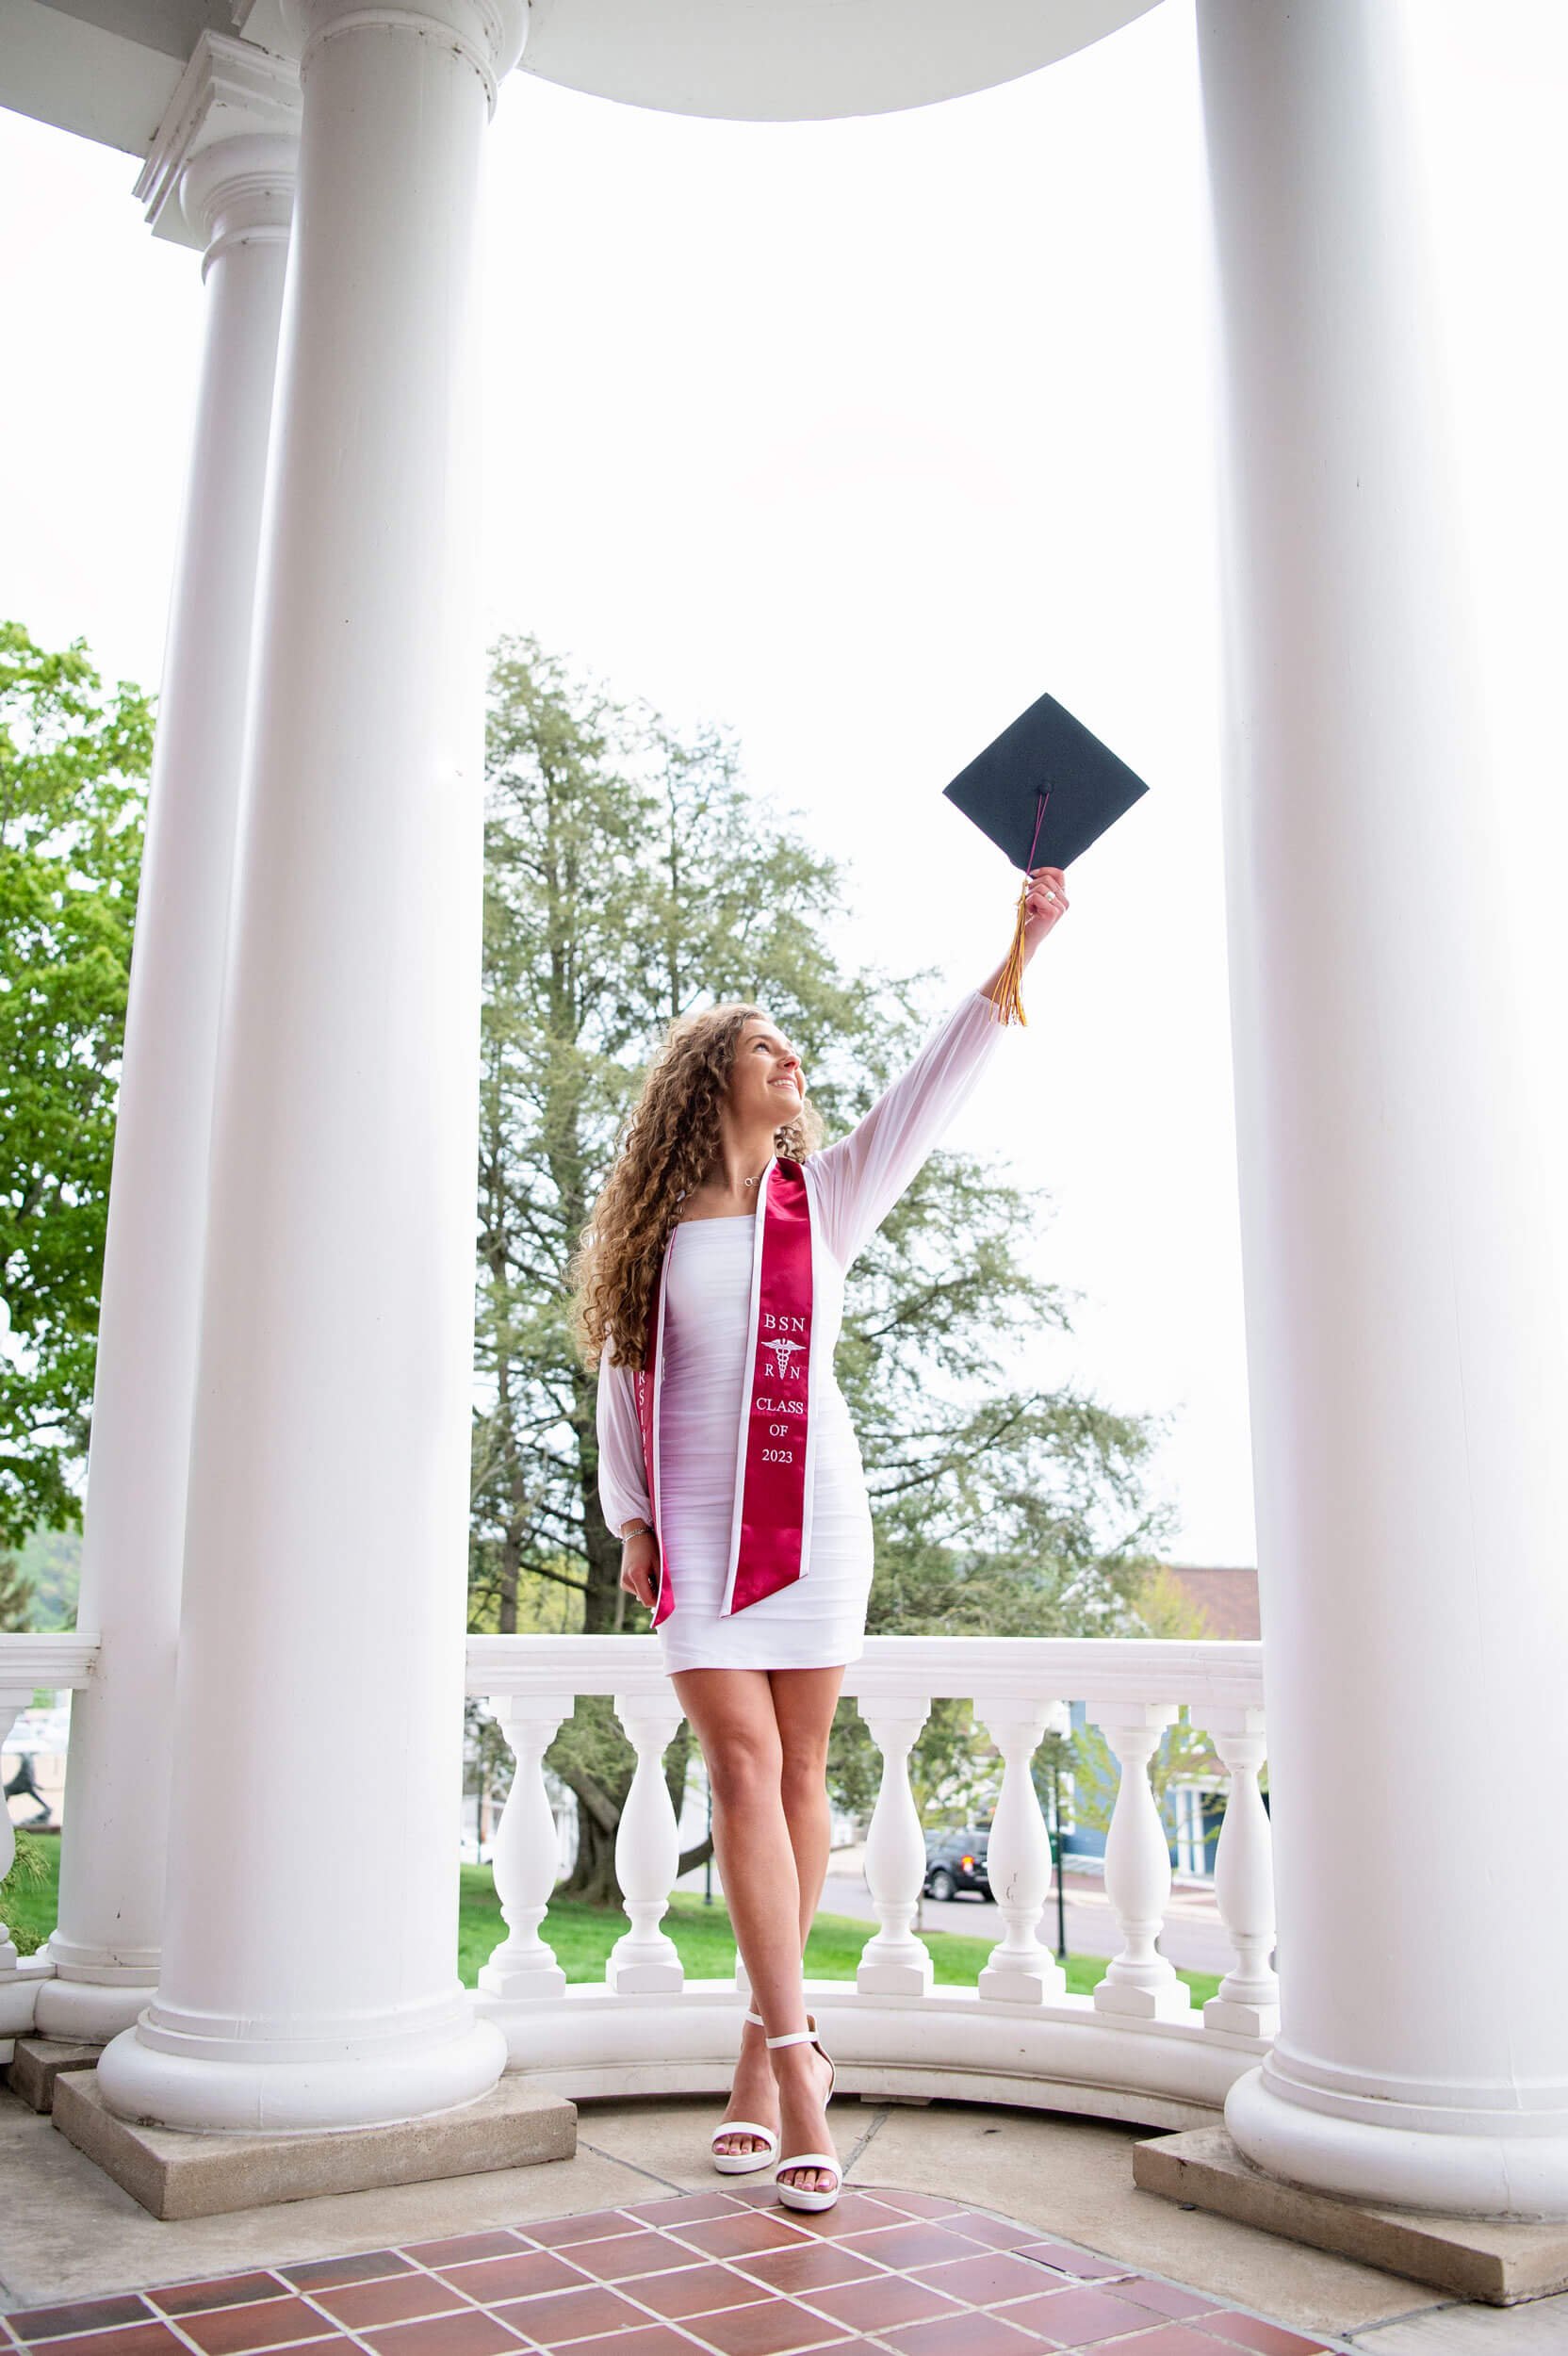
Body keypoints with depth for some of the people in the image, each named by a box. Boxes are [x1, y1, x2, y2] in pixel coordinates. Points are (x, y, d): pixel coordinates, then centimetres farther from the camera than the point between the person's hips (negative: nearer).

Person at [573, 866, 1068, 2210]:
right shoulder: (656, 1222, 6)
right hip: (698, 1520, -1)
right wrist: (632, 1519, 2)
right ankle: (795, 2056, -6)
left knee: (799, 1771, 4)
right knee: (743, 1761, -9)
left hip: (812, 1509, 1)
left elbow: (932, 1093, 1)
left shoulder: (823, 1199, 8)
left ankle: (768, 2046, 17)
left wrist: (1020, 952, -4)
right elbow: (622, 1375, 9)